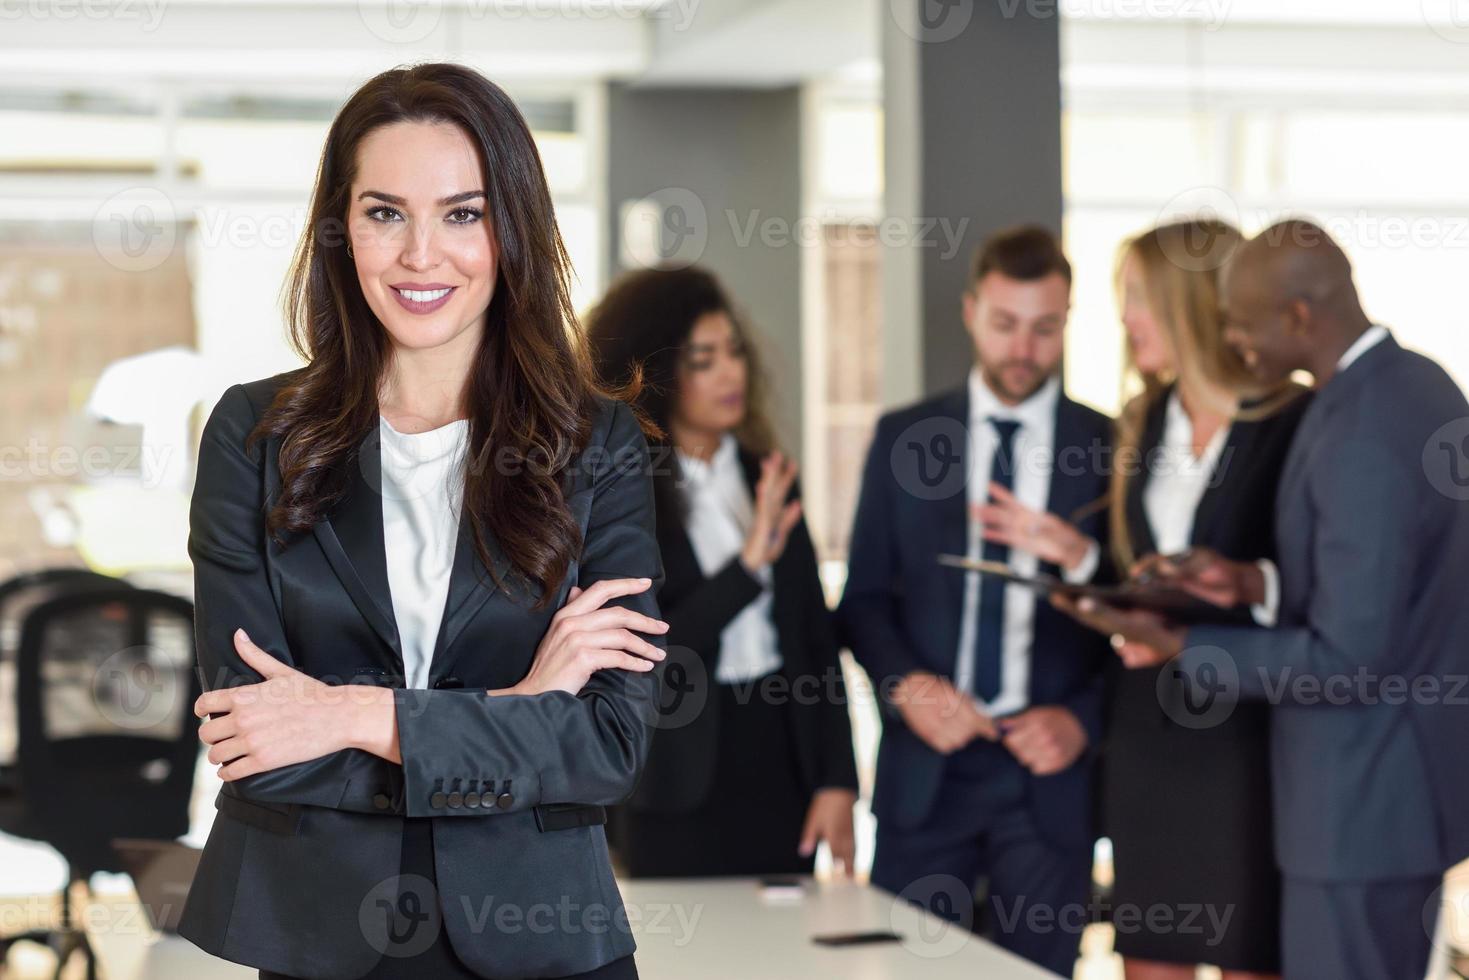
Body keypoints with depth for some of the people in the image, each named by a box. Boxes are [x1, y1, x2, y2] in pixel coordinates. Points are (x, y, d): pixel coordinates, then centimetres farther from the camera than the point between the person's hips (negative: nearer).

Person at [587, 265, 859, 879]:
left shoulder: (766, 477, 7)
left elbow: (816, 636, 8)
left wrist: (836, 779, 1)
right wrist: (749, 564, -22)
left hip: (780, 767, 4)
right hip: (682, 788, -4)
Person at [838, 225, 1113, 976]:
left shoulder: (1111, 448, 3)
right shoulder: (903, 436, 6)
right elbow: (865, 596, 8)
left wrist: (1084, 718, -9)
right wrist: (906, 685, -9)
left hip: (1048, 771, -1)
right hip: (925, 769, 1)